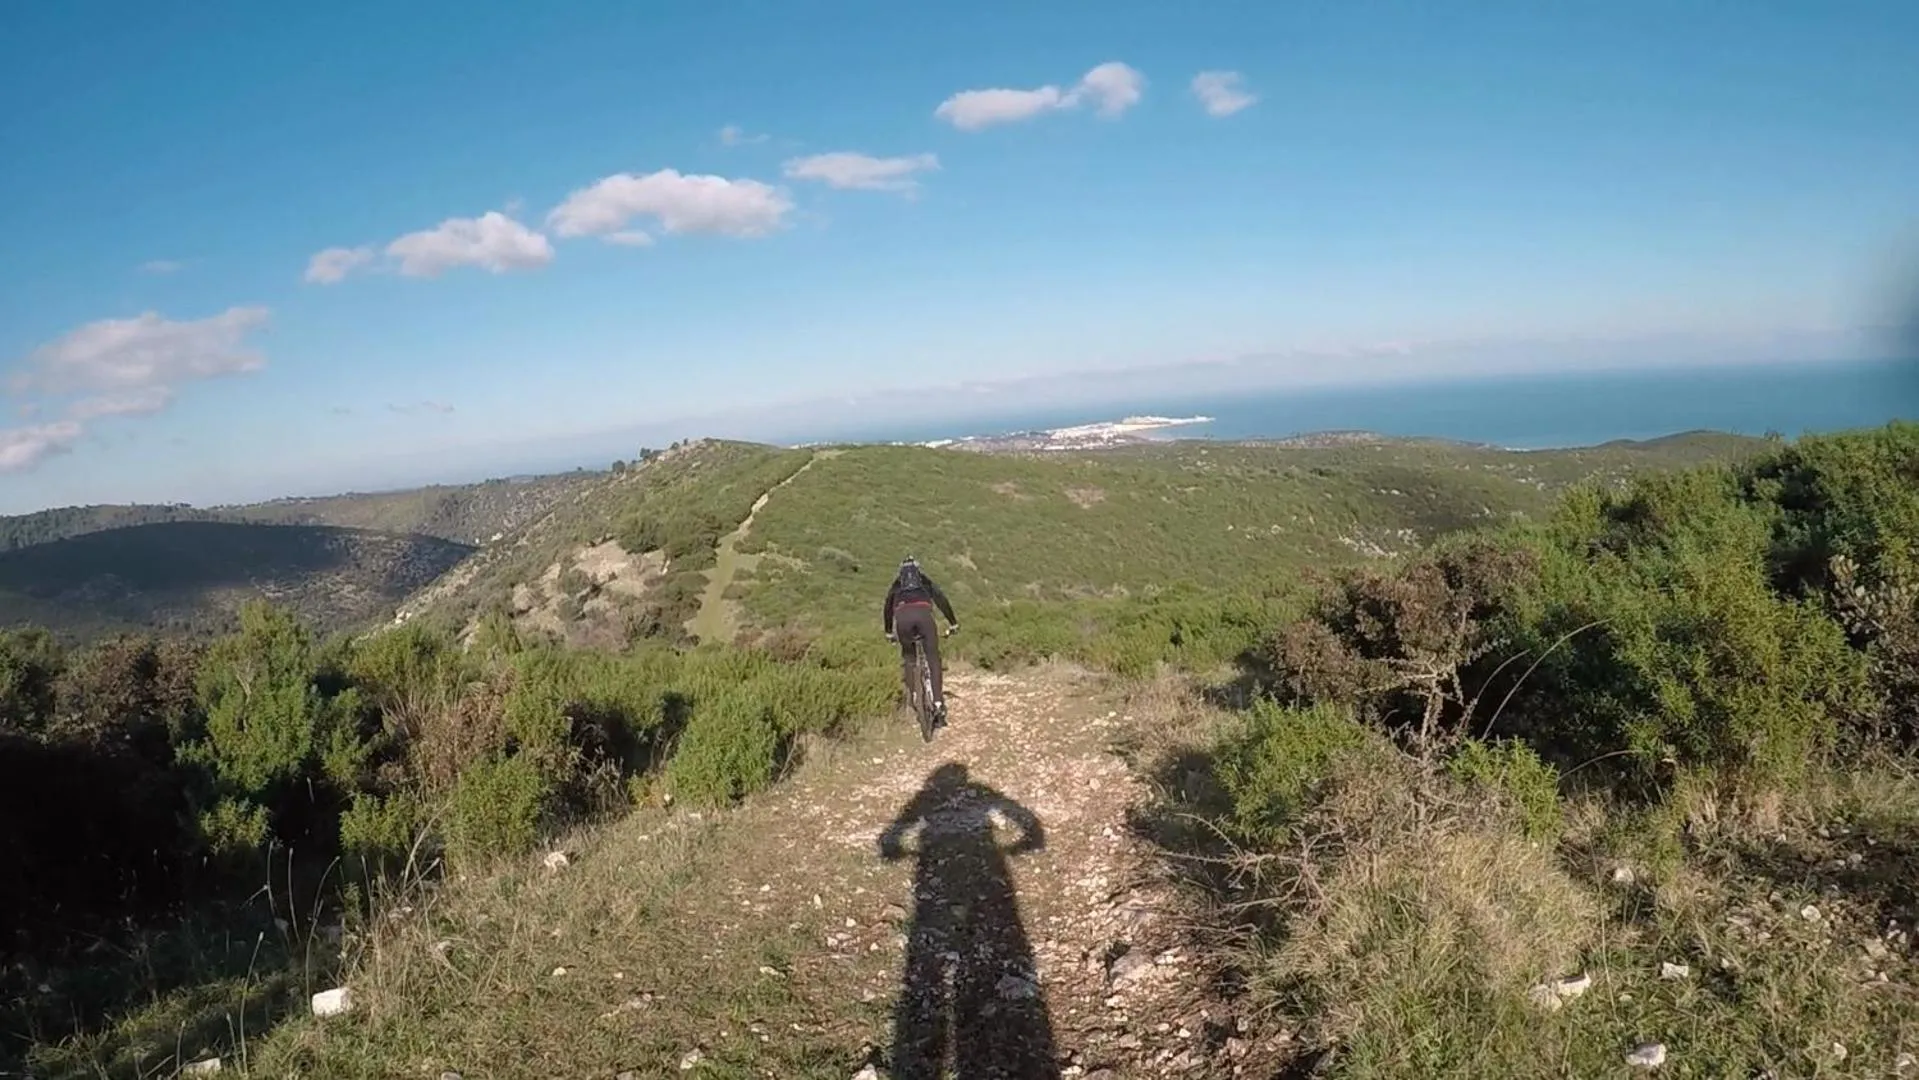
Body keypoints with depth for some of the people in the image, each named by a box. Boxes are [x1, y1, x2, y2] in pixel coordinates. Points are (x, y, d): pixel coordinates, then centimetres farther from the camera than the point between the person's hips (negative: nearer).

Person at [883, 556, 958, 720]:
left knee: (907, 656, 25)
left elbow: (887, 608, 39)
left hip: (902, 616, 1)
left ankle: (911, 693, 14)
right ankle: (938, 702, -5)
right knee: (933, 657, 6)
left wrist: (889, 632, 50)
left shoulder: (896, 584, 36)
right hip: (923, 612, -1)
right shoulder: (925, 580, 34)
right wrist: (953, 623, 32)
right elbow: (942, 600, 27)